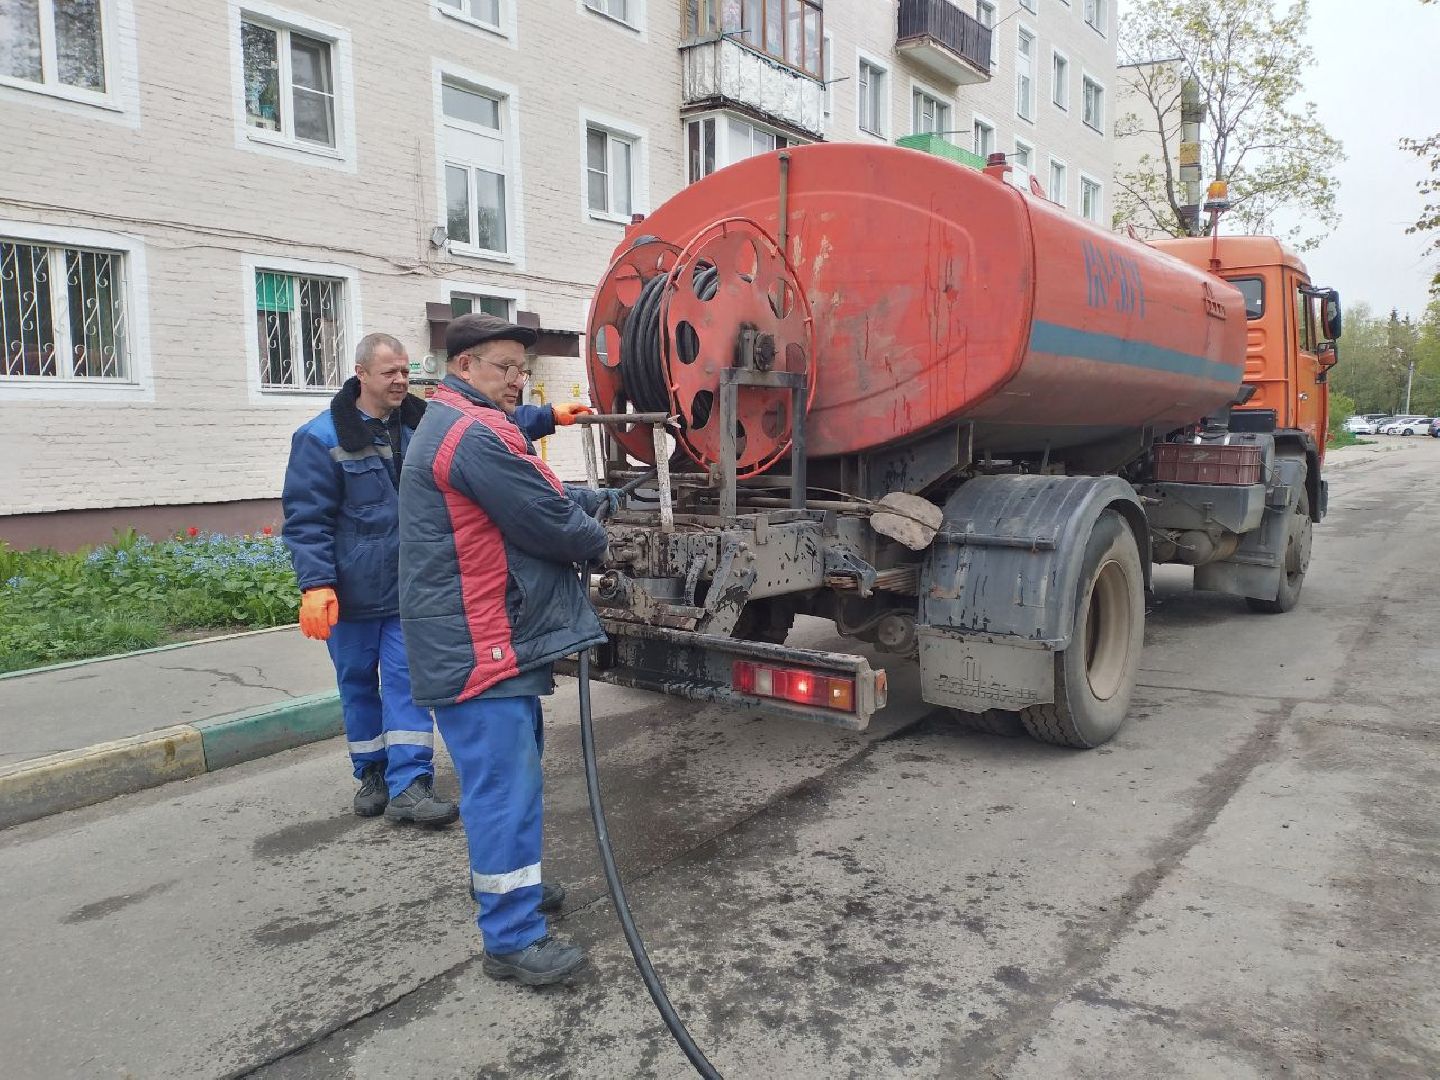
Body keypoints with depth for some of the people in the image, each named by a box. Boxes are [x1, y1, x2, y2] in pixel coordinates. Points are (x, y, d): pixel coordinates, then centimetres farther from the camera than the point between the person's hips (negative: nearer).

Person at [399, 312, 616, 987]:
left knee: (509, 767, 23)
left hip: (478, 640, 12)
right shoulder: (477, 433, -19)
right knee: (505, 786, -6)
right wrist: (595, 539, 2)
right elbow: (550, 520, -17)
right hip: (480, 645, -12)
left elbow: (533, 492, 23)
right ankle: (512, 939, 3)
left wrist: (587, 499, 11)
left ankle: (503, 879, 39)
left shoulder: (449, 425, 19)